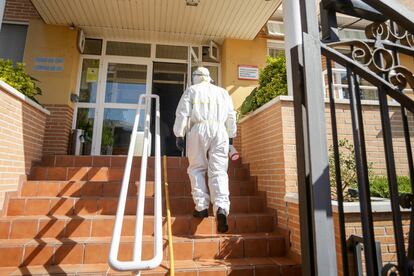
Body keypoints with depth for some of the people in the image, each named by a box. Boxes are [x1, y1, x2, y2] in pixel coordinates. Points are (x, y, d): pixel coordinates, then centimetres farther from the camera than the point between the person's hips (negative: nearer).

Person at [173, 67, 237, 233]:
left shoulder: (191, 90, 14)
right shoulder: (223, 92, 22)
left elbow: (182, 113, 3)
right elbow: (231, 116, 19)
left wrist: (179, 135, 4)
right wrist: (231, 136, 25)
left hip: (199, 129, -2)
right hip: (220, 131, 2)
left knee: (197, 168, 8)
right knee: (218, 171, -3)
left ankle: (202, 207, 2)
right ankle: (221, 207, -19)